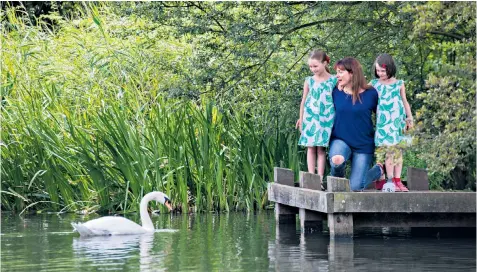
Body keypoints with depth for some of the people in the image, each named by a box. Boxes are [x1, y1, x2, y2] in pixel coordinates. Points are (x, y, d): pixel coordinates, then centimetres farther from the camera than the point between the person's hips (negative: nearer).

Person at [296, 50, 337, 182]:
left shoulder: (333, 81, 1)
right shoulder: (309, 81, 7)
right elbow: (304, 100, 13)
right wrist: (301, 118, 13)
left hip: (326, 119, -2)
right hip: (310, 118, 2)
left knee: (321, 147, -3)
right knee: (310, 147, 1)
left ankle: (320, 177, -2)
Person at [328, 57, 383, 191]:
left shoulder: (370, 93, -9)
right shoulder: (336, 92, -4)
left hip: (364, 145, -1)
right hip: (340, 140, 1)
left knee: (356, 187, -5)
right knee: (336, 160, -36)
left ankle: (379, 169, 30)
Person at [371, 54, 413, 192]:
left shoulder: (399, 84, 8)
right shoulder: (374, 84, 6)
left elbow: (405, 102, 15)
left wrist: (410, 118, 15)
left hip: (398, 122, 2)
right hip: (383, 122, -2)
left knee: (398, 150, 0)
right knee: (388, 150, -8)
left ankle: (397, 180, 3)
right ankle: (390, 179, -5)